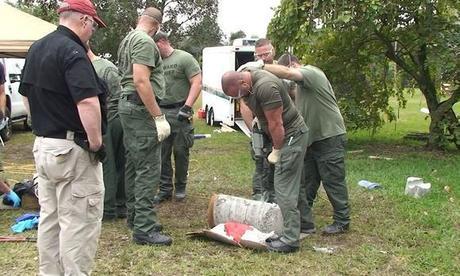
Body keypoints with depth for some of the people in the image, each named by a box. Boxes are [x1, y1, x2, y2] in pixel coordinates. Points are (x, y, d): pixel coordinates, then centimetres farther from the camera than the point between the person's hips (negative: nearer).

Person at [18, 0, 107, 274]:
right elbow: (88, 102, -29)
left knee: (49, 217, 17)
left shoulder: (36, 48, 12)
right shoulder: (72, 51, -18)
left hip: (43, 144, 10)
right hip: (72, 149, -10)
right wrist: (96, 143, -19)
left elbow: (27, 93, 22)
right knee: (79, 221, -1)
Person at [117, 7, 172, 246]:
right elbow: (141, 81, -23)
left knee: (134, 165, 16)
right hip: (141, 109, -11)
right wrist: (159, 117, -23)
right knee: (148, 170, -9)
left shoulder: (127, 39, 19)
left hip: (127, 104, 11)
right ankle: (144, 229, -7)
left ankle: (134, 216, 25)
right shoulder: (145, 41, -13)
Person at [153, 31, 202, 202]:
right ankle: (165, 189, 12)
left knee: (181, 152, 3)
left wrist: (187, 107, -17)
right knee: (161, 153, 3)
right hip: (159, 112, 5)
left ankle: (180, 187, 18)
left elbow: (197, 84, -9)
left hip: (179, 113, -5)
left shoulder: (184, 58, -2)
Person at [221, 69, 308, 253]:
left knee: (285, 189, -8)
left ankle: (290, 240, -2)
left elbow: (276, 124, -24)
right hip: (283, 137, 10)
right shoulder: (249, 86, 4)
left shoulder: (266, 87, -27)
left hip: (291, 136, -10)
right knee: (288, 188, 13)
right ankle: (290, 232, 21)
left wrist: (276, 151, -12)